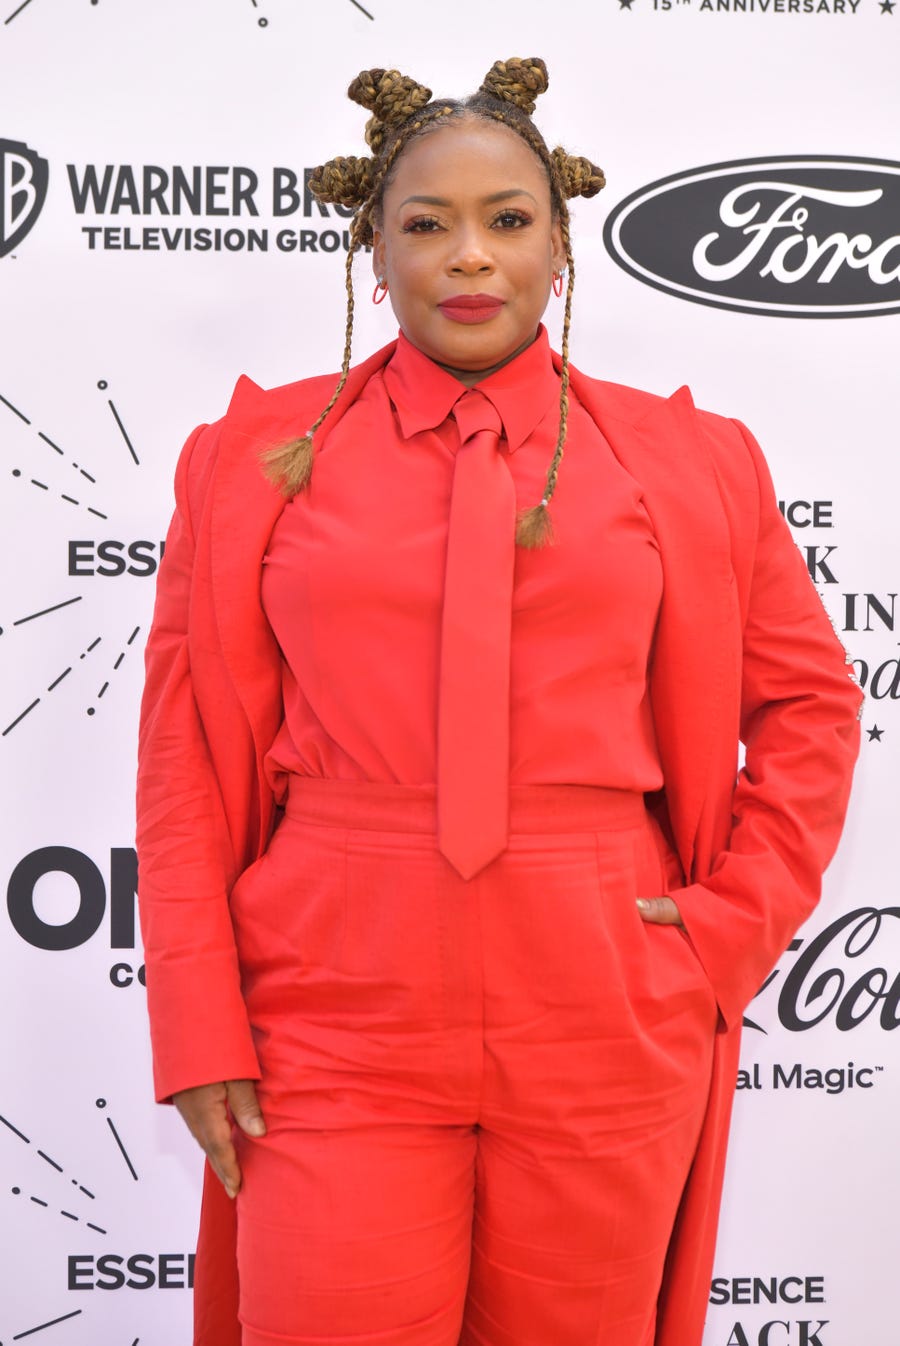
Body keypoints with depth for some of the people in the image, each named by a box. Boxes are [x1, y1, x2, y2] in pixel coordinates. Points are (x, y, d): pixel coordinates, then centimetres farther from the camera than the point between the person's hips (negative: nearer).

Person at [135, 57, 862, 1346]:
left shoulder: (692, 466, 5)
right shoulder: (258, 461, 4)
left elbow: (809, 702, 13)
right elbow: (187, 754, 3)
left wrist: (735, 924, 2)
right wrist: (200, 1029, -3)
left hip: (606, 1027, 1)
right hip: (337, 1027, 0)